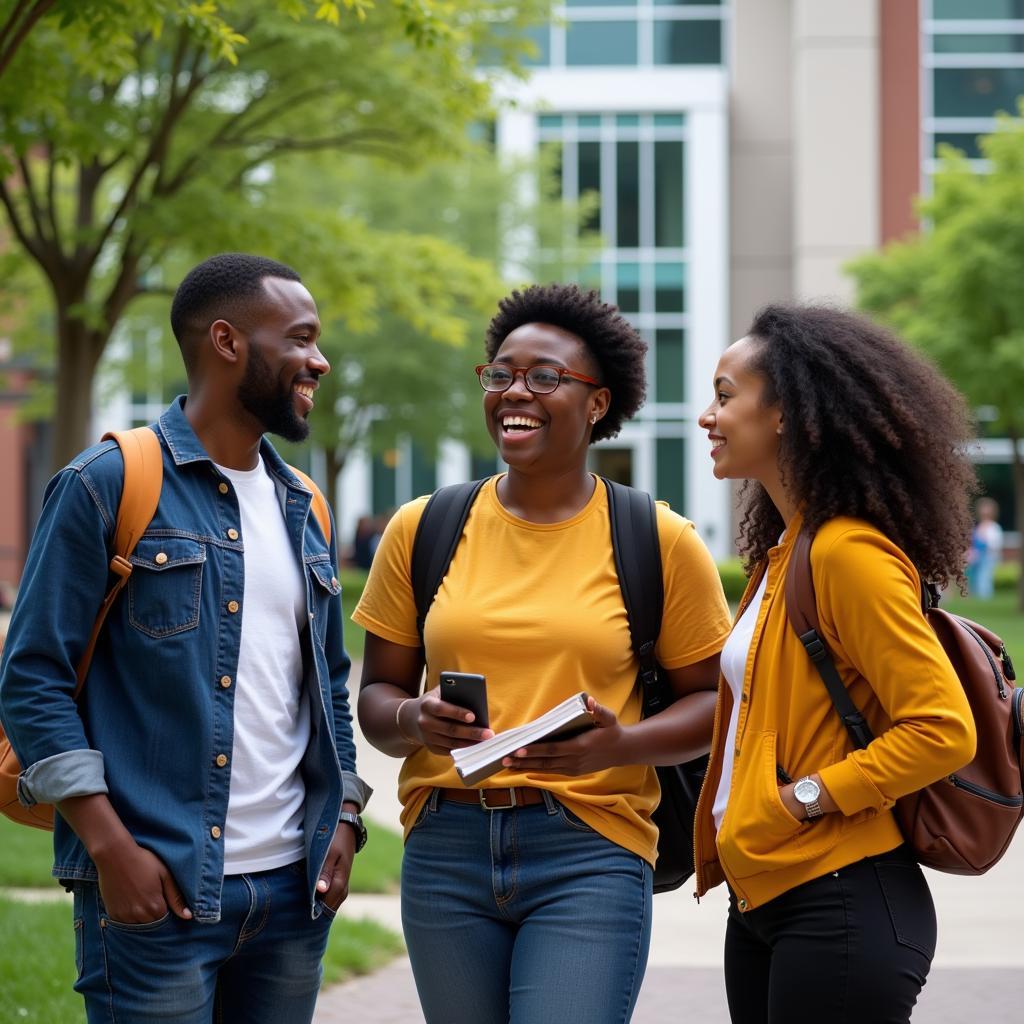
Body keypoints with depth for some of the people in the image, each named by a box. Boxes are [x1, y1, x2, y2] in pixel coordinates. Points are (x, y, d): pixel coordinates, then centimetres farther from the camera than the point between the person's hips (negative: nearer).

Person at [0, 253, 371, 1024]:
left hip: (293, 888, 6)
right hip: (158, 887, -6)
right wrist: (110, 844, -15)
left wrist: (344, 817, 8)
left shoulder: (302, 509, 15)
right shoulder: (108, 486, -5)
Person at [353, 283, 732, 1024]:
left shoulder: (657, 540, 0)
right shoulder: (422, 530, 6)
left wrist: (622, 745, -16)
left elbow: (712, 698, 3)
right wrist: (414, 721, -12)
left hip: (589, 855, -3)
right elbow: (377, 694, 11)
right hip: (446, 850, 3)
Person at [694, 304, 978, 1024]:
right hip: (762, 900, 9)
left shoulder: (850, 553, -15)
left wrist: (806, 797, -16)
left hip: (839, 909, -9)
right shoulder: (781, 554, 14)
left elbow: (943, 729, -19)